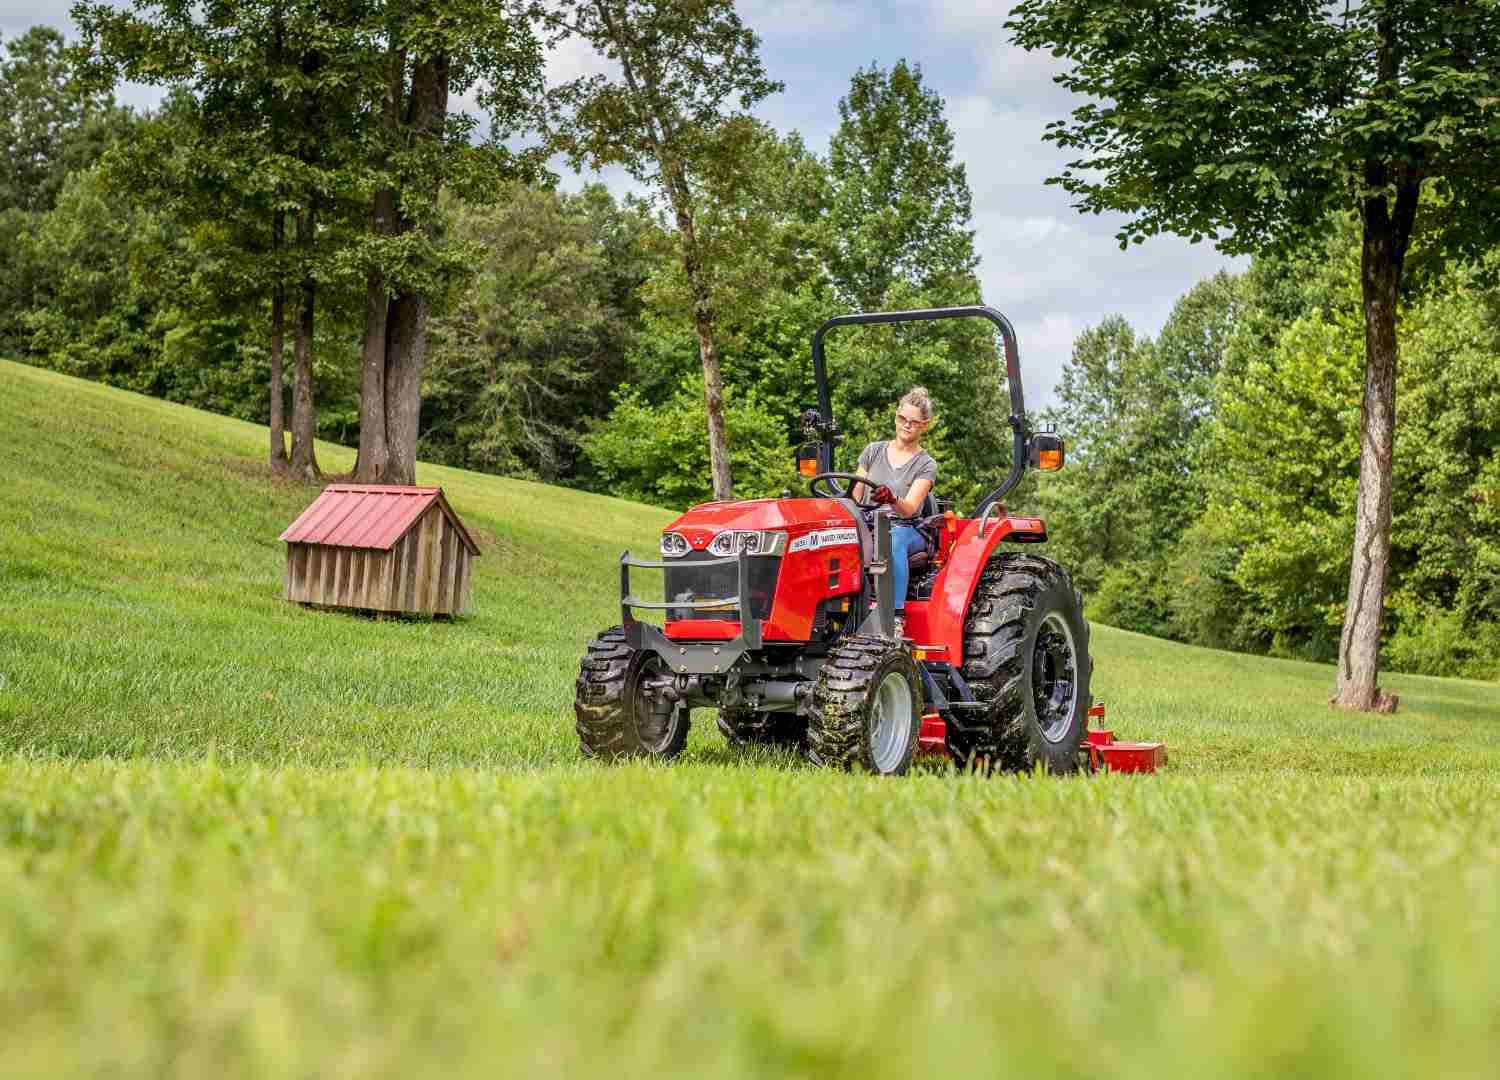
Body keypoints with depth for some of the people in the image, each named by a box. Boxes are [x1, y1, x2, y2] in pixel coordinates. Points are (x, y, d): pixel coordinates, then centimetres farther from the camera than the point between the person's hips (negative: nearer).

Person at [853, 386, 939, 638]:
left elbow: (910, 508, -12)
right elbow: (854, 497, 12)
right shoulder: (874, 451, 16)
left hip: (907, 530, -2)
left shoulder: (926, 465, 5)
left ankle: (897, 618, -48)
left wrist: (891, 499, -35)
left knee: (894, 540, -40)